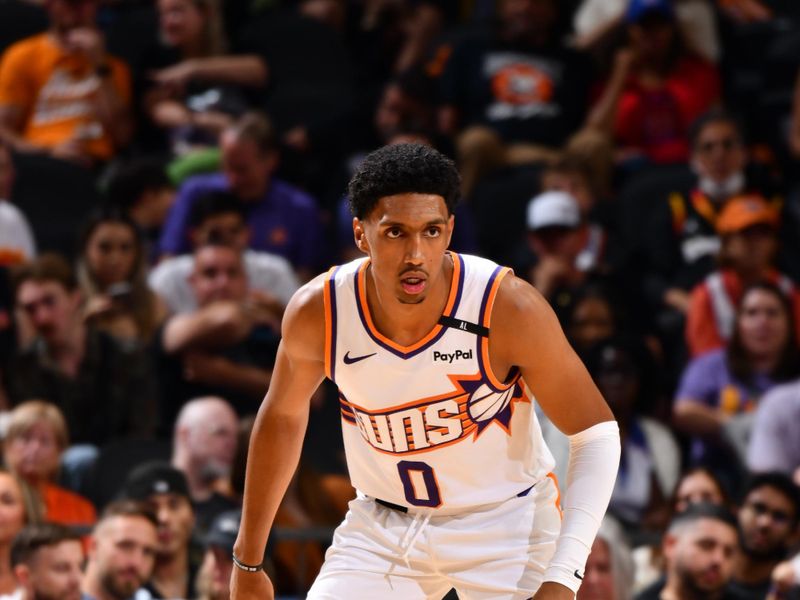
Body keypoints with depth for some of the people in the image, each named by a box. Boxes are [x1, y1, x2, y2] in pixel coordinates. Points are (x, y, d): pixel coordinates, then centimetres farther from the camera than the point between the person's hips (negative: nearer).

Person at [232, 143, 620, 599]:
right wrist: (249, 561, 10)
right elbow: (283, 414, 4)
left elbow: (596, 433, -16)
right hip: (382, 525, 2)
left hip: (505, 522, -2)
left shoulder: (509, 308, -25)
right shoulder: (318, 313, -17)